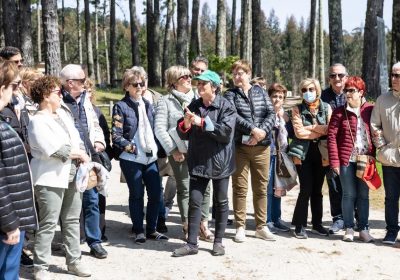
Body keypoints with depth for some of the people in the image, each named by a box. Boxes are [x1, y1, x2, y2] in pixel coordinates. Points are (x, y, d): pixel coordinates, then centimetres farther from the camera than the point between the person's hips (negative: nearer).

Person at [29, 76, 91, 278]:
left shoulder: (63, 114, 13)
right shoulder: (38, 121, -11)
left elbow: (77, 139, 13)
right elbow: (54, 149, -20)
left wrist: (83, 160, -5)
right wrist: (79, 154, -9)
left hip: (71, 175, 8)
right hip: (51, 178, -7)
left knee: (72, 220, 13)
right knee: (48, 223, -4)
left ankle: (74, 261, 23)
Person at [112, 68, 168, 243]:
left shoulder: (147, 104, 13)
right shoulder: (121, 106, -5)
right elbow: (116, 136, -9)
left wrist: (158, 149, 9)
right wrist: (132, 148, -13)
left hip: (151, 157, 5)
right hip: (131, 159, -5)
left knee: (156, 194, 5)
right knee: (137, 195, 4)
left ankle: (151, 230, 19)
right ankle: (139, 231, 18)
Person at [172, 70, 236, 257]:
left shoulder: (226, 107, -7)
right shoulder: (193, 106, 7)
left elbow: (226, 131, -20)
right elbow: (184, 135, 8)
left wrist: (202, 122, -20)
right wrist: (185, 124, -14)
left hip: (219, 161, -3)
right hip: (198, 161, 4)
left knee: (221, 202, 9)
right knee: (194, 202, 1)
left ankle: (218, 242, 22)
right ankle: (192, 243, 8)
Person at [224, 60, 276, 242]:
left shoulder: (260, 92, 12)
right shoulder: (230, 94, 4)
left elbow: (271, 113, 1)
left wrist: (263, 131, -15)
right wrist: (253, 129, -20)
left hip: (262, 146, 2)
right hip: (240, 146, -2)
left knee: (261, 187, 7)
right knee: (240, 188, 0)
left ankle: (261, 226, 17)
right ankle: (240, 227, 9)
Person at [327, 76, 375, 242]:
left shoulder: (370, 110, 4)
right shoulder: (340, 112, 0)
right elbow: (331, 136, -4)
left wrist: (374, 156, -3)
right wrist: (334, 161, -10)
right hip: (346, 160, -1)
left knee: (363, 195, 9)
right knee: (349, 195, 5)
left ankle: (363, 229, 17)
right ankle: (349, 228, 15)